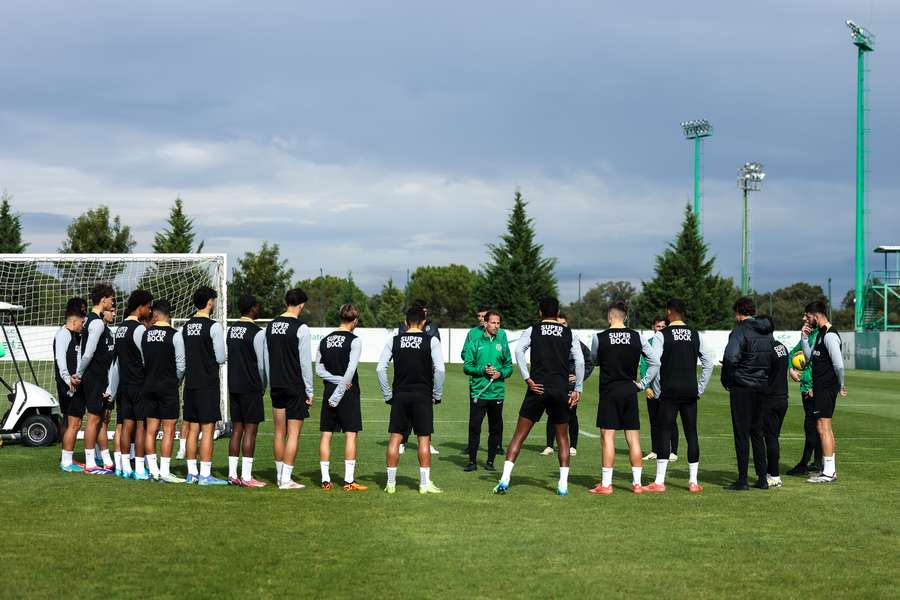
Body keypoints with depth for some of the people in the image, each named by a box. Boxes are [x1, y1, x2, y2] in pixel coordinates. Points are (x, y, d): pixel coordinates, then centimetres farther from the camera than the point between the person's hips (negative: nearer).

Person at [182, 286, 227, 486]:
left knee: (193, 428, 11)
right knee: (208, 429, -4)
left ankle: (191, 473, 14)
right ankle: (205, 474, -5)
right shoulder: (213, 327, -11)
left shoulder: (186, 326, 9)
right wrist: (218, 358, 11)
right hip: (208, 384, -7)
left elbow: (182, 356, 12)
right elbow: (221, 358, -10)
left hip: (190, 383, 7)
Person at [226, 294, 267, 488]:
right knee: (250, 430, -5)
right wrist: (263, 386, 4)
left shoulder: (231, 330, 10)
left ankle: (232, 474, 10)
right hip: (251, 388, -7)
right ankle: (246, 476, -6)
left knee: (237, 429, 10)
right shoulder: (257, 333, -12)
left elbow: (228, 357, 13)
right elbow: (262, 363, -11)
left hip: (234, 385, 7)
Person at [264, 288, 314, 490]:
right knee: (294, 433, -3)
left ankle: (280, 476, 16)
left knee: (279, 432, 12)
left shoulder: (271, 325, 8)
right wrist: (309, 391, -4)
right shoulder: (300, 328, -12)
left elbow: (267, 359, 13)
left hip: (276, 387, 6)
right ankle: (286, 479, -6)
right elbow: (305, 362, -11)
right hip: (296, 387, -6)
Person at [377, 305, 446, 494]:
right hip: (423, 396, -2)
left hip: (400, 395, 2)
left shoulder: (393, 341, 3)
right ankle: (425, 483, 3)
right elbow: (439, 370, -10)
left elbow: (380, 368, -1)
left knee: (395, 438, 7)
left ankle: (391, 483, 8)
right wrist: (436, 395, 1)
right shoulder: (431, 341, -3)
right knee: (424, 438, 3)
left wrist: (388, 395, 6)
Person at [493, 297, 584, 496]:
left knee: (519, 435, 3)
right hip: (561, 390, 1)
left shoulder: (532, 331, 6)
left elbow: (519, 351, -12)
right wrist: (577, 389, 4)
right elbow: (580, 361, 0)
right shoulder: (569, 333, 9)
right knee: (562, 437, 14)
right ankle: (563, 484, 8)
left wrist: (528, 379, -10)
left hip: (538, 388, -1)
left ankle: (505, 479, -6)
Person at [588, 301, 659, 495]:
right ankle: (637, 483, 9)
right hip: (630, 391, 3)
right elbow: (655, 363, 2)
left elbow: (594, 360, 12)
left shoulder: (599, 338, -5)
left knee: (608, 437, 0)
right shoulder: (637, 337, 1)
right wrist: (642, 384, 6)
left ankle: (606, 484, -2)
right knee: (633, 438, 7)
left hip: (609, 391, -3)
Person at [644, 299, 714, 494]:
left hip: (669, 391, -4)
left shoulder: (662, 335, -5)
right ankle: (694, 481, 8)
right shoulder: (695, 335, 8)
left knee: (664, 433, -3)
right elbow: (708, 362, 7)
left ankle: (659, 482, -6)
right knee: (691, 434, 7)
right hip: (690, 391, 4)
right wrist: (701, 388, 13)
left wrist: (657, 390, -2)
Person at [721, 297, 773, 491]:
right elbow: (771, 361, 15)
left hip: (742, 387, -7)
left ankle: (742, 480, -1)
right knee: (757, 433, 13)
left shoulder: (740, 330, -12)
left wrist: (727, 381, -9)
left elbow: (731, 357, -23)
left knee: (741, 434, -2)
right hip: (762, 387, 7)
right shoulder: (766, 333, 12)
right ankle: (762, 478, 14)